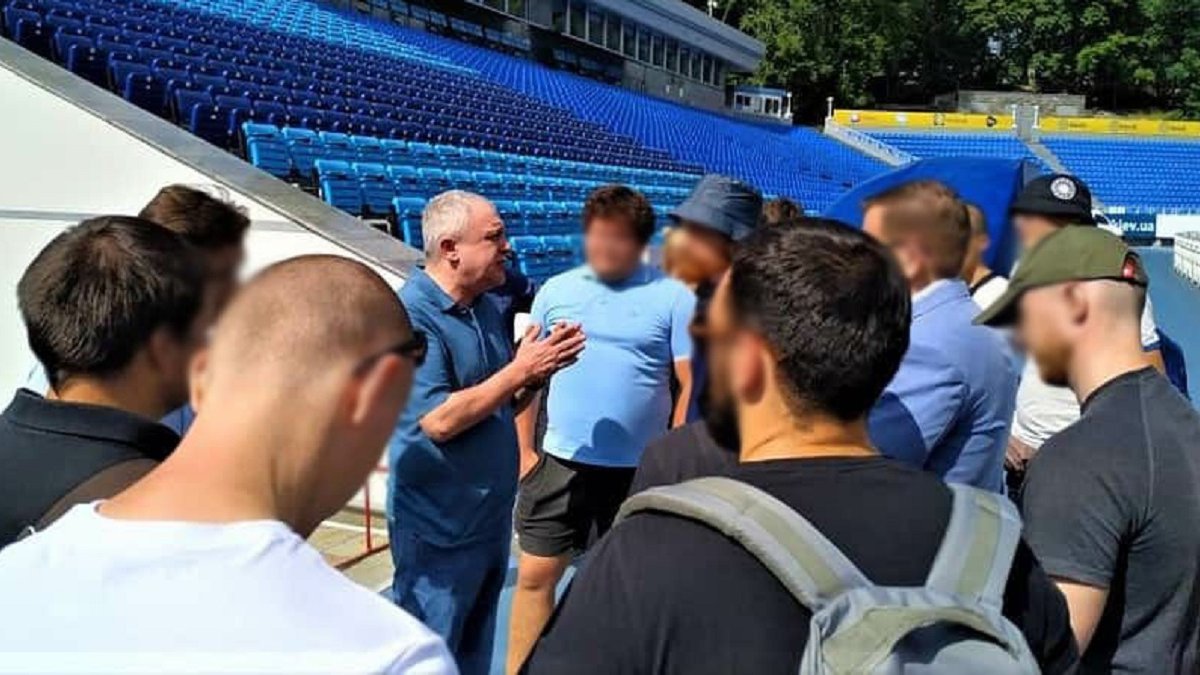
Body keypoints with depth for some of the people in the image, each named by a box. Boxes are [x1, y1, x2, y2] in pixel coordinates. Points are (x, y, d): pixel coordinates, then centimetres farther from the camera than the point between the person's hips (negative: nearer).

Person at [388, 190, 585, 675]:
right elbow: (440, 420, -26)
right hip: (439, 526, -8)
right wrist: (520, 369, -21)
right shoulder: (412, 315, -19)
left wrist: (539, 368, -6)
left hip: (491, 517, 8)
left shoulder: (487, 308, 6)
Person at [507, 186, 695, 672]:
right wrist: (524, 451, 5)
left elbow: (691, 384, -5)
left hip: (639, 470, -2)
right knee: (535, 575, 8)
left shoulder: (673, 296, -6)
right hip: (561, 463, 2)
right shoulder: (556, 291, 3)